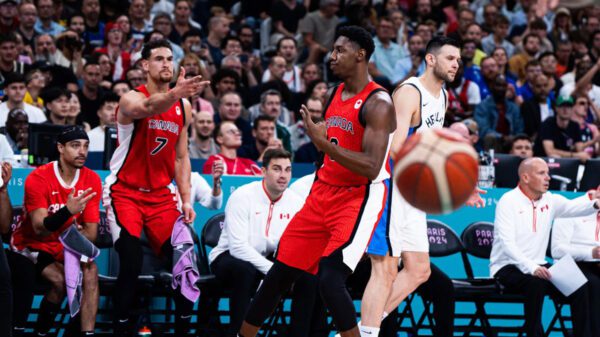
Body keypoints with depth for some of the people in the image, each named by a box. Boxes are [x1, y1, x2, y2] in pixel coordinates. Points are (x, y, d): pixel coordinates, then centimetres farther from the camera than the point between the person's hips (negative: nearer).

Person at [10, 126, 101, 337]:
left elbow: (91, 232, -9)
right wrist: (67, 212, -44)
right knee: (60, 279, -28)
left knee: (90, 270, -24)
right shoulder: (38, 179, -19)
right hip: (31, 246, -4)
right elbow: (39, 229, -27)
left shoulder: (92, 180, -7)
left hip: (65, 248, 4)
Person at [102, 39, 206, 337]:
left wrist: (186, 200, 2)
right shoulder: (131, 99, -13)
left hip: (161, 195, 5)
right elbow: (148, 108, -40)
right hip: (125, 192, -5)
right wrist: (175, 93, -60)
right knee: (131, 263, -17)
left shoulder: (183, 107, 6)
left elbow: (181, 157, 12)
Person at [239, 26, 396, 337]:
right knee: (279, 274, 9)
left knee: (330, 279, -23)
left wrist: (323, 142, -29)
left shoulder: (377, 104, -16)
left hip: (359, 199, -8)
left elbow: (371, 168, -25)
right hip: (324, 195, 8)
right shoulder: (337, 93, 11)